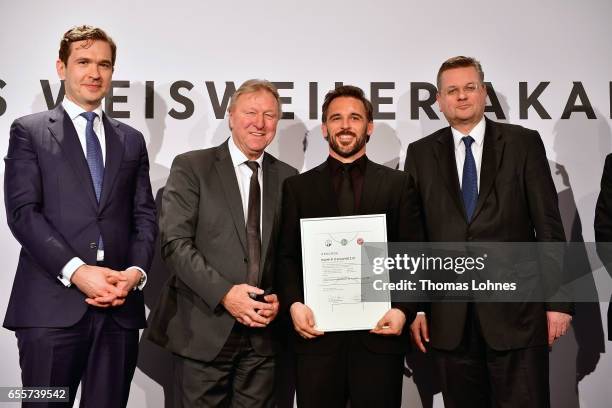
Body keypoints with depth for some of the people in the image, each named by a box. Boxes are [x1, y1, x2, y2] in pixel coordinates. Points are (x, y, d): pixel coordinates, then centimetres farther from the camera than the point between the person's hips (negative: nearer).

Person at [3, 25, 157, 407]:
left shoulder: (131, 140, 17)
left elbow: (145, 215, 12)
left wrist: (136, 270, -7)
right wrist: (76, 271, -16)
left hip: (120, 305, 3)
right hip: (52, 304, -3)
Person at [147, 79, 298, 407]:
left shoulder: (288, 178, 10)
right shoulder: (191, 167, -1)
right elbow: (175, 242, -10)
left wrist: (280, 298, -5)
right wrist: (224, 293, -17)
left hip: (263, 332, 3)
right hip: (203, 329, -3)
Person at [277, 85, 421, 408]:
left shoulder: (397, 184, 9)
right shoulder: (297, 187, 10)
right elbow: (287, 256, 5)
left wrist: (403, 309, -9)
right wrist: (294, 304, -11)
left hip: (380, 332, 0)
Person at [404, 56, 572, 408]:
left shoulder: (524, 143, 4)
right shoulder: (421, 153, 7)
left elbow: (549, 224, 1)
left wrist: (559, 301, -3)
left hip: (515, 310, -1)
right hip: (449, 317, 2)